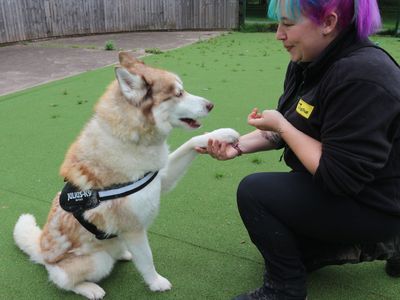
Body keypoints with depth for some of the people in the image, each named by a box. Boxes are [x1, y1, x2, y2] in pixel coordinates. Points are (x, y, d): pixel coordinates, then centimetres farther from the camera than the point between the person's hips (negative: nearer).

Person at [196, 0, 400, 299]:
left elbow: (339, 176, -30)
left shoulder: (361, 77, -31)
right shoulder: (308, 62, -3)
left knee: (254, 192, -19)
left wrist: (281, 125, -24)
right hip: (337, 186, 9)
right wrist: (238, 146, -8)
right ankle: (372, 245, 27)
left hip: (371, 204, -9)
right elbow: (287, 130, 6)